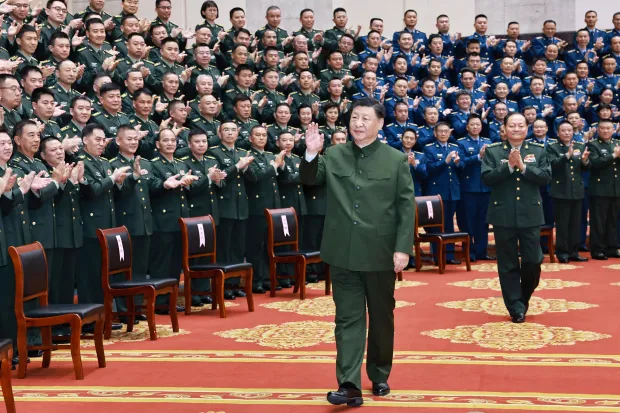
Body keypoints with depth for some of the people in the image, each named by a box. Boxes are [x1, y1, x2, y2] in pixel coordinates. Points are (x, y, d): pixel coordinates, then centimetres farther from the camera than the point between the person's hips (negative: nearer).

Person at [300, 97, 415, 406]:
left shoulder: (396, 160, -2)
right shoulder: (334, 156, 4)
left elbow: (406, 206, -3)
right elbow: (309, 180, 7)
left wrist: (403, 248, -11)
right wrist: (311, 154, -12)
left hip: (380, 253, -1)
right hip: (343, 253, 1)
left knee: (381, 317, 13)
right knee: (348, 318, 0)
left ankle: (380, 375, 30)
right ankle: (349, 385, -2)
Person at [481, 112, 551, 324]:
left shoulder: (538, 150, 6)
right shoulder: (492, 151, 2)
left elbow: (546, 177, -6)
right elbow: (487, 178, -9)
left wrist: (523, 166, -16)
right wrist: (509, 165, -18)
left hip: (530, 214, 1)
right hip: (503, 215, -1)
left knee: (533, 261, 2)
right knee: (508, 264, 4)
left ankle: (524, 297, 28)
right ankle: (516, 307, 13)